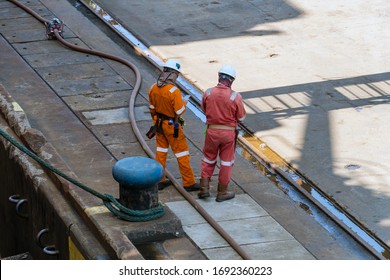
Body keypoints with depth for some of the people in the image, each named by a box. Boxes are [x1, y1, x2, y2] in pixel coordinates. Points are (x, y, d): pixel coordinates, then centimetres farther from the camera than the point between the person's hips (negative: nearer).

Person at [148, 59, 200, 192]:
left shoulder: (153, 88, -5)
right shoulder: (174, 91, -27)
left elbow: (152, 108, 6)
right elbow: (180, 111, -21)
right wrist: (184, 103, 0)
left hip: (159, 123, 7)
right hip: (171, 125, -7)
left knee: (161, 150, 18)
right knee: (181, 152, 5)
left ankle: (160, 180, 26)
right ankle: (189, 183, 13)